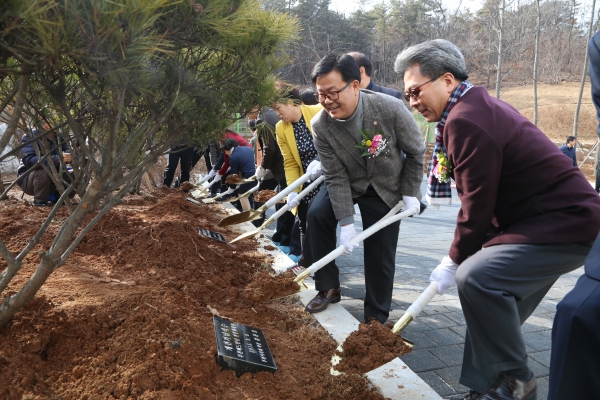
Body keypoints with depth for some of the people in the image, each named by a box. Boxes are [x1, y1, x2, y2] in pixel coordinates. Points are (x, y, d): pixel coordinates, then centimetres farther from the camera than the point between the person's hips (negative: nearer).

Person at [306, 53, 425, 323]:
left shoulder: (391, 109, -31)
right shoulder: (321, 125, -25)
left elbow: (416, 152, -13)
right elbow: (336, 176, -20)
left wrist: (410, 193, -10)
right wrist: (346, 221, -23)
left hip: (387, 188, -1)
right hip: (348, 183, 2)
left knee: (380, 253, -1)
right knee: (318, 214, -21)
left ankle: (376, 316, 20)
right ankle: (328, 288, 0)